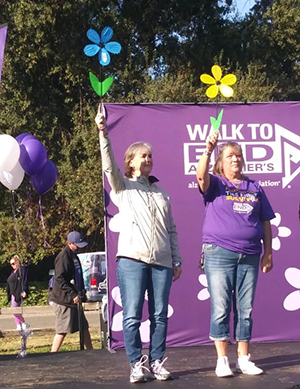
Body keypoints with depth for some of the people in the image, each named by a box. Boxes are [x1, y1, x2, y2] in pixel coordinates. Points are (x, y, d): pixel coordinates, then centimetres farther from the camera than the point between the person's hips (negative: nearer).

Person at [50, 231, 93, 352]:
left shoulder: (74, 256, 16)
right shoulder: (63, 257, -15)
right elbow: (60, 279, -22)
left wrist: (81, 293, 13)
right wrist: (73, 295, -24)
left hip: (74, 299, 10)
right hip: (63, 300, -10)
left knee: (84, 327, 14)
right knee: (63, 330, -8)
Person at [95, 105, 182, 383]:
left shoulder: (160, 191, 20)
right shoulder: (122, 187, 9)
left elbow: (171, 229, 19)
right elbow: (109, 165, -10)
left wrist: (177, 259, 13)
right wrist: (103, 134, -22)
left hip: (162, 261, 4)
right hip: (132, 259, -3)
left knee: (160, 315, 4)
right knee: (132, 316, -5)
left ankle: (157, 362, 12)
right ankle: (136, 365, 3)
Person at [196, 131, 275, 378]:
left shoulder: (255, 188, 14)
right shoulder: (215, 184, 5)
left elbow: (266, 223, 15)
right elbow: (201, 176, -19)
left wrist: (268, 253, 10)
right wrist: (208, 151, -33)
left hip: (249, 256, 3)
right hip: (219, 254, -3)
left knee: (245, 309, 7)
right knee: (220, 309, -1)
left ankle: (244, 359, 16)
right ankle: (222, 360, 7)